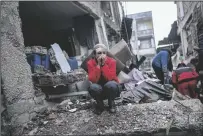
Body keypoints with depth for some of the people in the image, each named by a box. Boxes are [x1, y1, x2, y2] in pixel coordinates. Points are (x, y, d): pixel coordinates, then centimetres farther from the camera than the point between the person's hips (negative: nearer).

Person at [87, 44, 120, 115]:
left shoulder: (112, 61, -15)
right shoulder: (90, 63, -13)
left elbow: (110, 78, -27)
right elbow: (93, 80, -25)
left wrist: (103, 64, -29)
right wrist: (98, 65, -29)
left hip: (111, 89, 0)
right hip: (99, 90, 1)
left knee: (111, 84, -34)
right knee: (93, 87, -32)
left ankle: (111, 103, -2)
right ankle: (100, 104, 0)